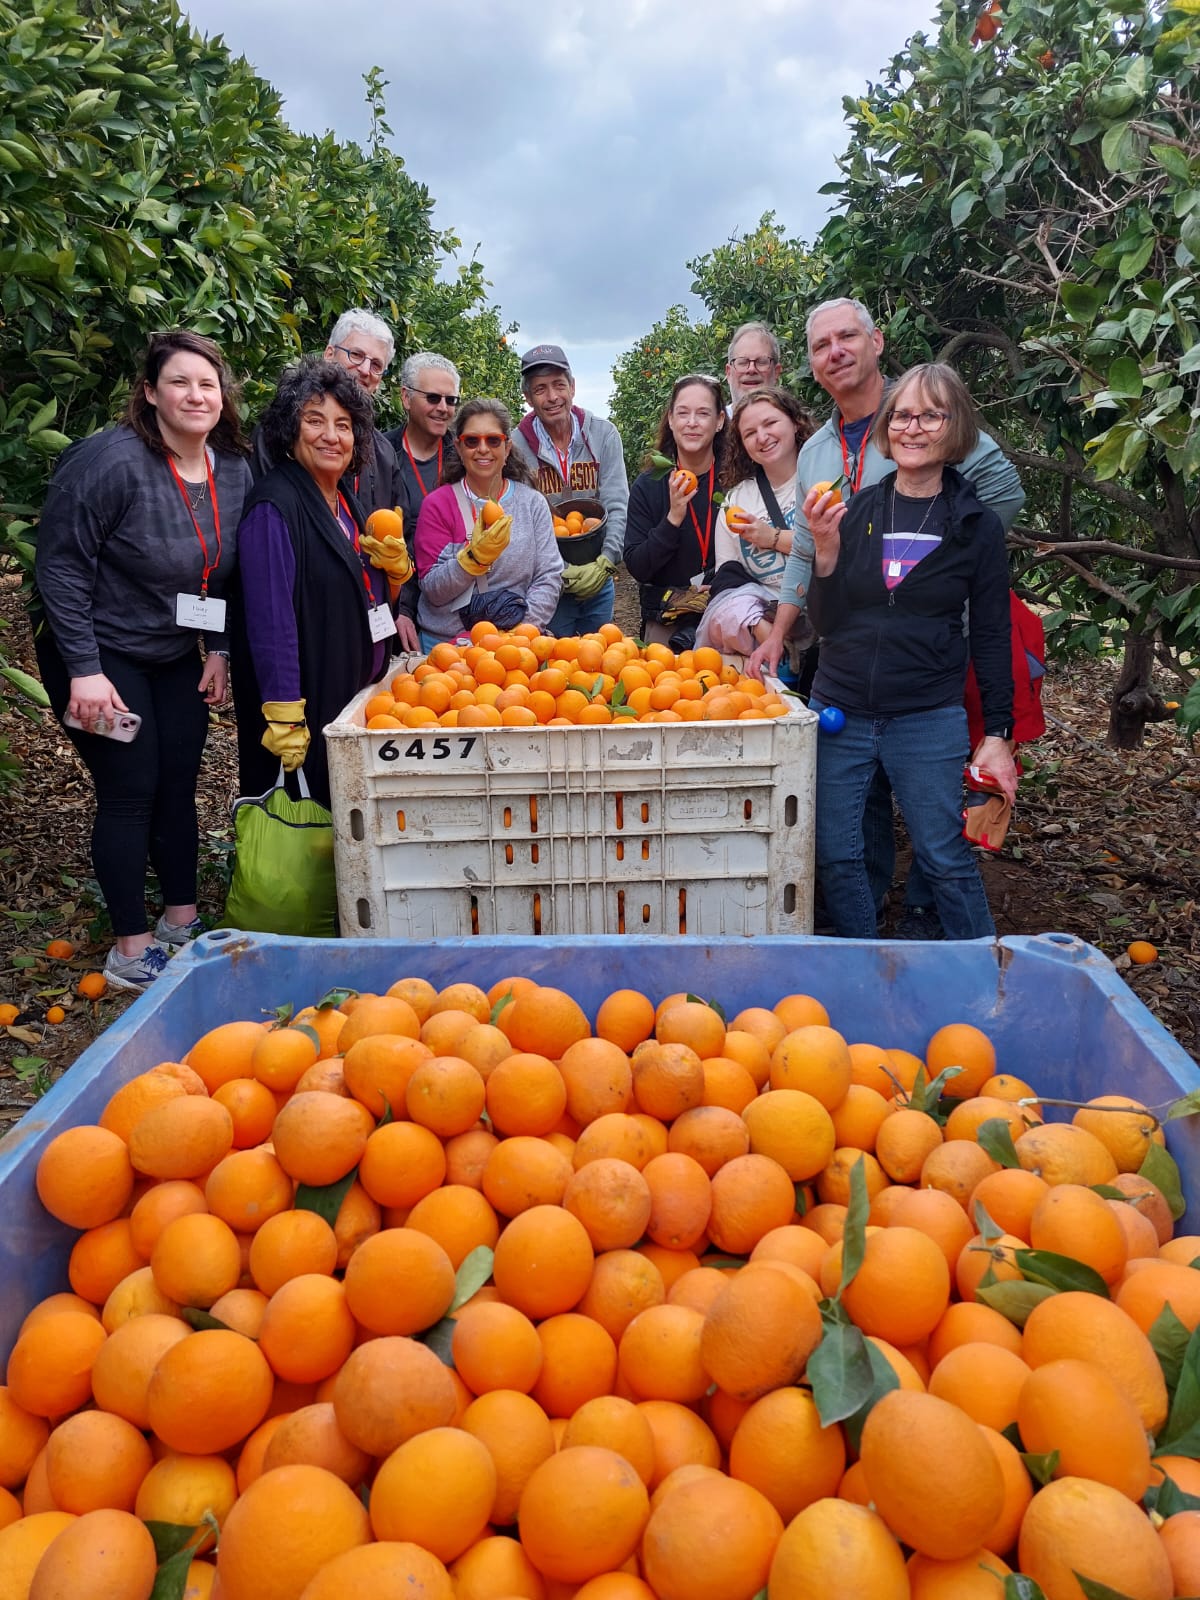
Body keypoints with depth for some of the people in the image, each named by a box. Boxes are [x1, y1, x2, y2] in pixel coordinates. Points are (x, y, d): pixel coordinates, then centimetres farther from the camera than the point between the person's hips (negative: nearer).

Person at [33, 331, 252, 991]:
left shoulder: (234, 471, 0)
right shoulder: (111, 459, -20)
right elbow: (61, 565, -18)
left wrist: (220, 650, 6)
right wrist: (84, 670, -21)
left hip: (177, 657, 6)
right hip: (101, 656, -6)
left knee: (178, 787, 10)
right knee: (130, 793, -4)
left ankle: (181, 920, 26)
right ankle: (129, 950, 8)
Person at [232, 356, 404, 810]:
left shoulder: (347, 499, 12)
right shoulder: (274, 505, -14)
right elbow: (270, 619, -20)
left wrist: (395, 566, -2)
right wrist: (286, 722, -24)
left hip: (358, 697, 8)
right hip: (308, 709, -8)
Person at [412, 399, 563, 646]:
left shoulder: (533, 503, 5)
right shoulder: (438, 504, 1)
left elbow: (549, 578, 0)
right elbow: (433, 592, -4)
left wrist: (523, 626, -13)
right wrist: (475, 556, -18)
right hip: (446, 644, -1)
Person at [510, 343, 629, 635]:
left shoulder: (603, 435, -2)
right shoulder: (516, 445, -8)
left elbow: (617, 507, -5)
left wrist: (605, 563, -18)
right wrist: (558, 573, -21)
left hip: (599, 580, 3)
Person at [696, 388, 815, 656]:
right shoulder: (735, 499, 14)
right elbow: (728, 574, 5)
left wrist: (775, 538, -5)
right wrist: (760, 627, -14)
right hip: (760, 612, 3)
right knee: (724, 620, -27)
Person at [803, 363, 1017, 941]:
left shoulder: (976, 525, 0)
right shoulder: (854, 510, 3)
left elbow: (992, 637, 3)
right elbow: (825, 622, 0)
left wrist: (997, 733, -1)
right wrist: (826, 549, -16)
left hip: (929, 720, -2)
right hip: (840, 713, 2)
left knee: (946, 859, 3)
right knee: (834, 855, 6)